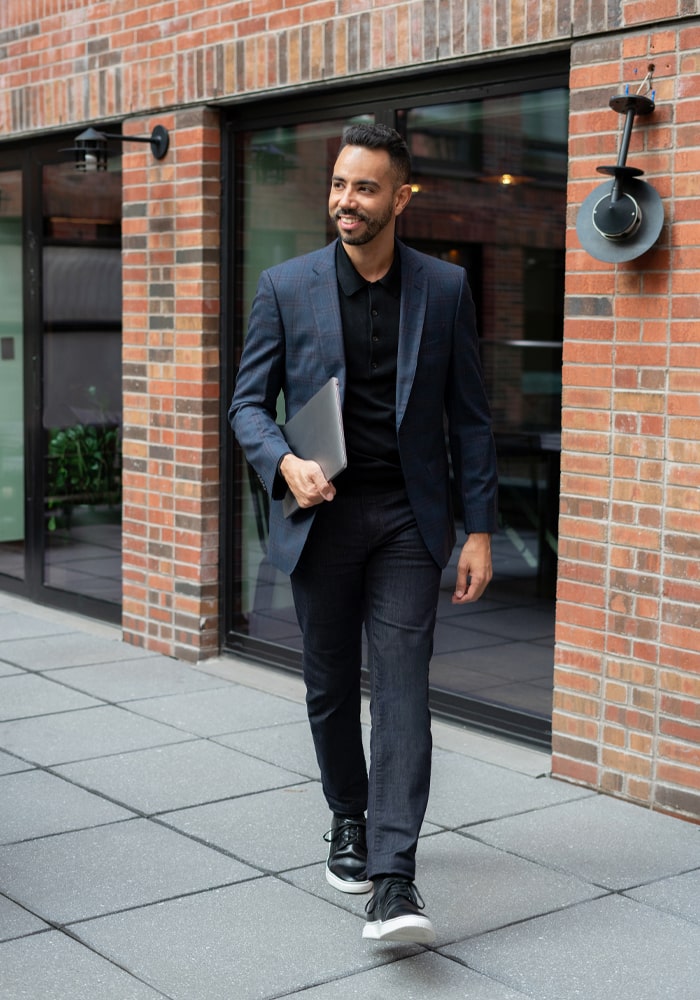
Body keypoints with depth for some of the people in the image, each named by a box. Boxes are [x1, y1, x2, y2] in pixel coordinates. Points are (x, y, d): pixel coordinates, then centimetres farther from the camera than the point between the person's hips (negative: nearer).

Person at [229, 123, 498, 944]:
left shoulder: (444, 289, 1)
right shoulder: (285, 286, 1)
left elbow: (468, 417, 4)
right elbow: (249, 401, 3)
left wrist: (479, 530, -1)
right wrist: (284, 463, -18)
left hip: (408, 518, -1)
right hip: (322, 515, 1)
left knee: (401, 689, -10)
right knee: (330, 687, 12)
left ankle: (393, 882, -11)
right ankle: (349, 822, 36)